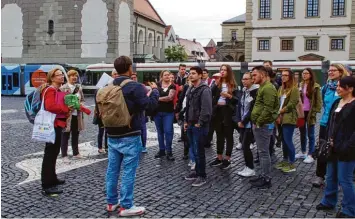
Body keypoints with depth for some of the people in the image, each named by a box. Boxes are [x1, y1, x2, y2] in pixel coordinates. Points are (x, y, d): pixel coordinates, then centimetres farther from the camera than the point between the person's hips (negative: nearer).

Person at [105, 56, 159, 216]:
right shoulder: (135, 86, -16)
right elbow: (151, 104, -15)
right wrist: (154, 90, 1)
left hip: (112, 135, 7)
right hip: (129, 136, -7)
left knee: (112, 169, 13)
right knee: (128, 171, 0)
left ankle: (111, 202, 23)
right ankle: (126, 206, 5)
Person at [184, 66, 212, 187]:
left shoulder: (204, 90, -14)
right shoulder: (191, 89, 15)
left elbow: (206, 109, -21)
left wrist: (200, 123, -19)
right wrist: (186, 121, 15)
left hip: (199, 126, -9)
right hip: (191, 125, 9)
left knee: (199, 151, -3)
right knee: (194, 151, 15)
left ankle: (202, 176, 7)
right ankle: (197, 172, 27)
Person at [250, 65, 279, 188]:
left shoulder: (268, 88, -16)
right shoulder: (262, 87, 17)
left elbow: (268, 109, -23)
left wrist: (258, 123, -17)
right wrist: (256, 123, 15)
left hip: (263, 125, -10)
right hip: (259, 124, 10)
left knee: (264, 152, -4)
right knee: (262, 152, 15)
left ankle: (266, 179, 4)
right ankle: (263, 175, 25)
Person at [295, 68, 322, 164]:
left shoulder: (315, 86, -9)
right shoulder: (300, 85, 8)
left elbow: (318, 100, -9)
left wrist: (315, 112, -14)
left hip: (310, 113, -6)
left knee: (310, 135, 3)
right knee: (302, 133, 16)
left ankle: (310, 155, 9)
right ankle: (303, 152, 28)